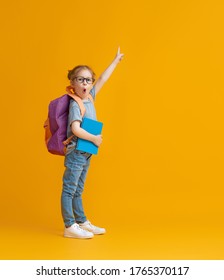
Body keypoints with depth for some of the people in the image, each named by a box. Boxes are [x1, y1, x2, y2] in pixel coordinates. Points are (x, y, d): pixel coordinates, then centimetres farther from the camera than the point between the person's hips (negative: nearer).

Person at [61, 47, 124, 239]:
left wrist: (116, 61, 24)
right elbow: (75, 129, -25)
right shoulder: (76, 104, -15)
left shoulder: (89, 97, 8)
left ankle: (82, 222, 23)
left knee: (78, 191, 16)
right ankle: (69, 226, 1)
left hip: (86, 154, 9)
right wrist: (94, 139, -16)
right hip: (75, 153, -8)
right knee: (69, 190, -2)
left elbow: (103, 79, 17)